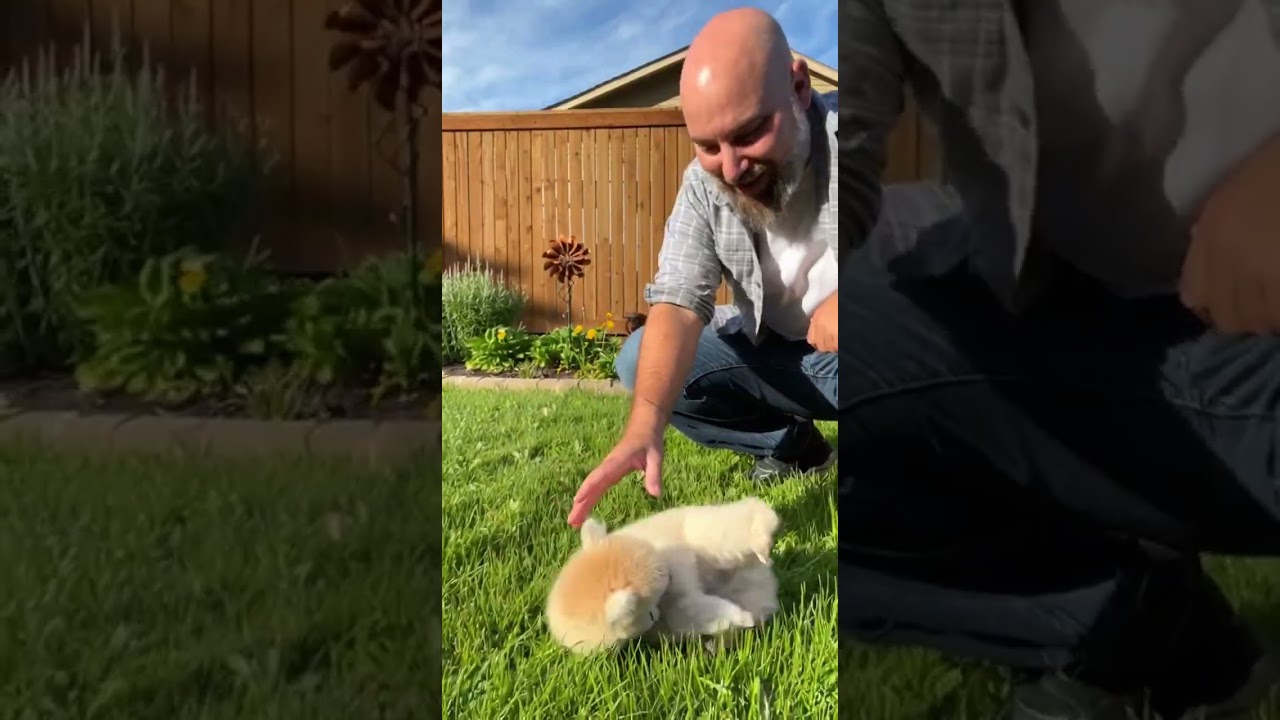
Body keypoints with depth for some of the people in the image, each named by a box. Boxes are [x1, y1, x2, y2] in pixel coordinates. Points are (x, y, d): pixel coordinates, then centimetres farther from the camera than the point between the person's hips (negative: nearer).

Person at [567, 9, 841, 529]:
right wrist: (644, 426, -34)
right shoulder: (705, 181, -10)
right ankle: (792, 445, 4)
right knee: (640, 362, -8)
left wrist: (842, 305, -36)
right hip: (776, 352, 6)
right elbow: (679, 303, -19)